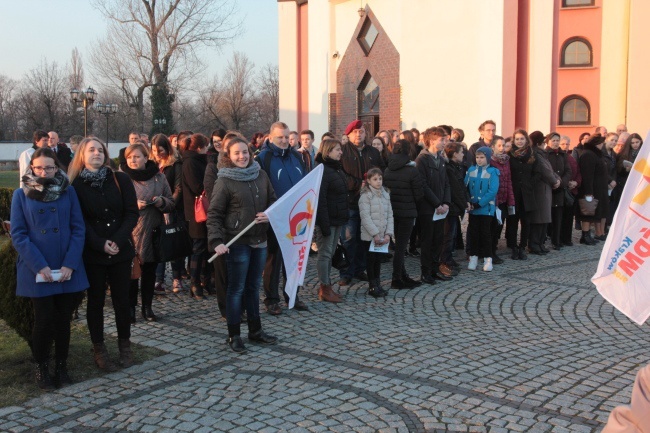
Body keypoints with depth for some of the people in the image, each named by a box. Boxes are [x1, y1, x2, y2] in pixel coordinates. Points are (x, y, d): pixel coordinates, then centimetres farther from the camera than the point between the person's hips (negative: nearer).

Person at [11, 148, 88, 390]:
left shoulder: (68, 192, 4)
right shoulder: (21, 195, 2)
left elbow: (78, 229, 0)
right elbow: (18, 235, -4)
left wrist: (70, 265, -10)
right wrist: (39, 266, -14)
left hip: (67, 269, 2)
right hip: (37, 270, -1)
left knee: (63, 319, 8)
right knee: (45, 320, -1)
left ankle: (61, 367, 23)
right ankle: (41, 367, 19)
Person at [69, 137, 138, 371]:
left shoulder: (120, 179, 1)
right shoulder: (75, 185, -2)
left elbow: (132, 213, -3)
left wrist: (118, 240, -14)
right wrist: (100, 244, -17)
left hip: (121, 250, 1)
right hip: (91, 253, -1)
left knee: (122, 299, 7)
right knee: (96, 300, 8)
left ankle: (124, 346, 22)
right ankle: (99, 349, 18)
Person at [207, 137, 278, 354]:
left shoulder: (261, 175, 5)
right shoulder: (225, 181, -8)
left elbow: (273, 201, 14)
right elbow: (214, 214, -10)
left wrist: (270, 215, -7)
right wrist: (217, 241, -21)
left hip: (260, 240, 5)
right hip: (237, 242, -5)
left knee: (253, 287, 16)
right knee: (237, 288, 3)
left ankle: (255, 330, 27)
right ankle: (234, 335, 14)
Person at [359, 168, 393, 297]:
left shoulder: (385, 195, 10)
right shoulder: (365, 196, -9)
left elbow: (390, 215, 8)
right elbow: (365, 216, -16)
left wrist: (388, 233, -3)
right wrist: (375, 234, -19)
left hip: (383, 236, 5)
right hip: (369, 236, -5)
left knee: (378, 260, 12)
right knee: (371, 260, 3)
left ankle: (377, 284, 20)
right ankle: (372, 286, 11)